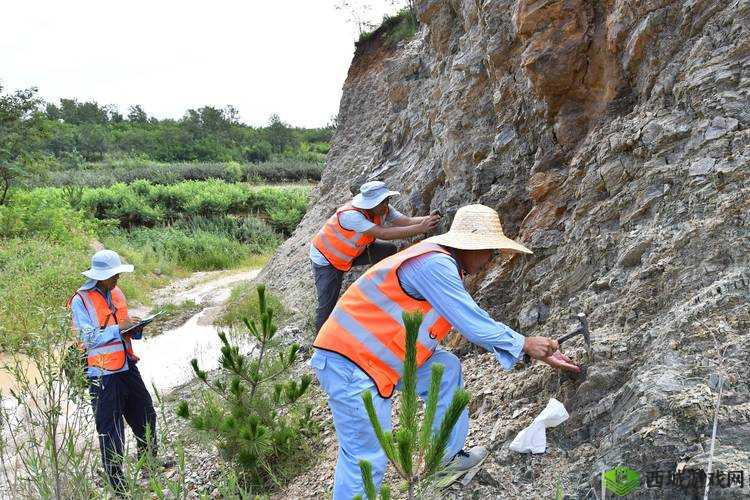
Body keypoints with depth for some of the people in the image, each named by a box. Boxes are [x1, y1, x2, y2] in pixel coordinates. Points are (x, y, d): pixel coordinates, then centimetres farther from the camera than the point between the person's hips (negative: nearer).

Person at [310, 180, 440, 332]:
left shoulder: (383, 209, -16)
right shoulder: (350, 215, -38)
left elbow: (407, 221, -25)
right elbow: (383, 234, -44)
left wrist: (428, 219, -46)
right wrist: (420, 229, -47)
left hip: (353, 252, 7)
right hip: (325, 257, -7)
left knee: (389, 250, -6)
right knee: (327, 306, -13)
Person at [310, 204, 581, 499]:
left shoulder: (444, 265, 12)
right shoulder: (434, 264, -20)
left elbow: (477, 322, 18)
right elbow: (473, 326, -19)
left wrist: (541, 355, 19)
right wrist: (525, 344, -3)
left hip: (375, 352, 10)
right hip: (350, 364, -10)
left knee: (447, 369, 16)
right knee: (367, 458, -5)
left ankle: (448, 455, 28)